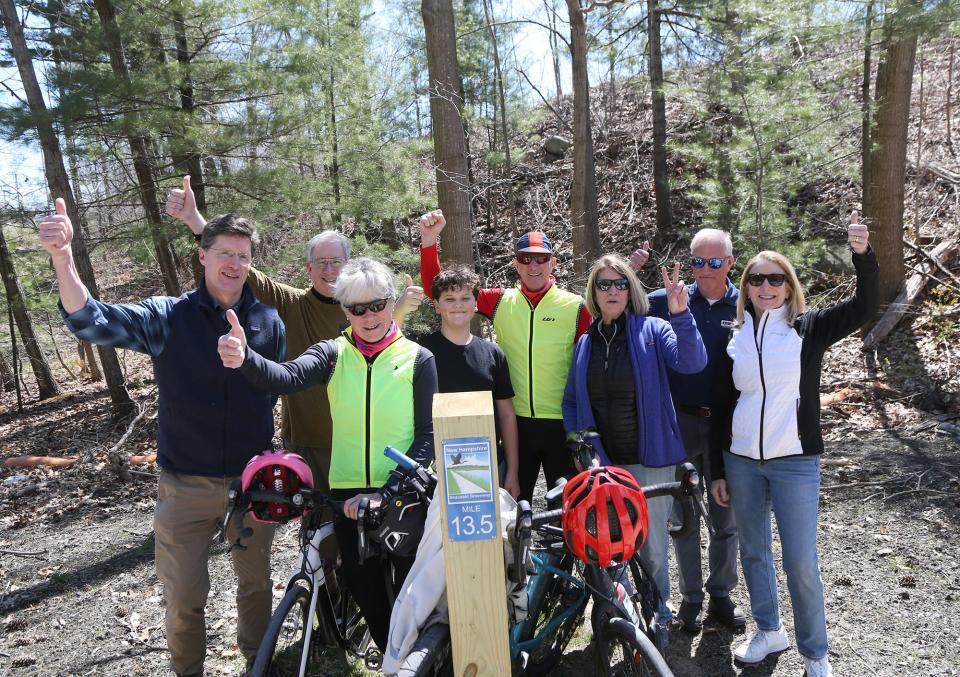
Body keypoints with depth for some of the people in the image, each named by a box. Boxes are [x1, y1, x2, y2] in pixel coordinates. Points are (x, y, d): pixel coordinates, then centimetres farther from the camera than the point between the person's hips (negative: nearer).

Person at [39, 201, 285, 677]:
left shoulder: (269, 322, -4)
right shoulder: (167, 317, -9)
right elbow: (92, 322, -23)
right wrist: (62, 258, -36)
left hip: (253, 482, 2)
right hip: (186, 485, -1)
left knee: (256, 583, 20)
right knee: (183, 598, 11)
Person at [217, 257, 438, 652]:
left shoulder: (418, 359, -4)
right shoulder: (332, 354, 0)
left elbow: (428, 434, -7)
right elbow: (286, 378, -21)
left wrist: (386, 493, -17)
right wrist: (244, 359, -43)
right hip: (348, 494, 2)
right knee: (365, 590, 16)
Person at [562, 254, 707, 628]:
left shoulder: (652, 330, -4)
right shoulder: (586, 343, 8)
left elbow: (692, 362, -22)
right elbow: (570, 400, 13)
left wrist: (680, 314, -37)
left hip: (649, 460, -3)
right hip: (601, 462, 3)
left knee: (651, 545, 7)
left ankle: (657, 615, 29)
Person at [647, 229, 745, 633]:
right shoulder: (668, 301, -2)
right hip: (680, 422, 0)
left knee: (725, 516, 13)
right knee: (684, 515, 12)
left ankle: (721, 595, 33)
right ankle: (691, 597, 28)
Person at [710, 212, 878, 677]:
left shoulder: (808, 328, -1)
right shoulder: (736, 339, 5)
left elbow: (866, 306, -16)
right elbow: (723, 408, 8)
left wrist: (863, 254, -32)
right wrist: (717, 471, 8)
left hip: (794, 463, -3)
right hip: (741, 462, 3)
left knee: (801, 563, 0)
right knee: (753, 552, 15)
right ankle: (769, 631, 36)